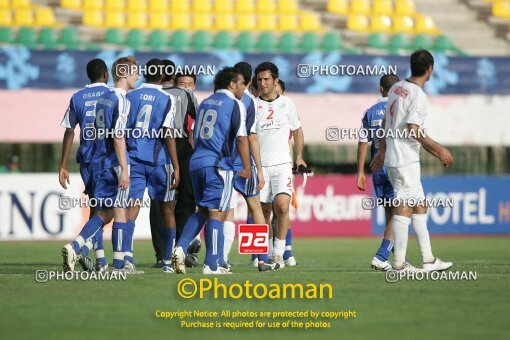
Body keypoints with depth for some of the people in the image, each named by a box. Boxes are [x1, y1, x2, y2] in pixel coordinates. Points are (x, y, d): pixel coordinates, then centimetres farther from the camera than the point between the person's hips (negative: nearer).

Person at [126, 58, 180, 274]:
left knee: (132, 208, -2)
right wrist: (176, 167, -7)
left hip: (134, 159, 2)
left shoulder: (130, 97, 5)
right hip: (158, 160, -2)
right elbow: (168, 135, -10)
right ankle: (168, 262, 15)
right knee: (167, 211, 11)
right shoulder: (167, 99, -5)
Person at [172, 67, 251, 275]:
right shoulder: (235, 105, -5)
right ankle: (211, 265, -3)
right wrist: (247, 168, -4)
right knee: (216, 213, -3)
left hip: (197, 162, 7)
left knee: (202, 210, 18)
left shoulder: (205, 103, 17)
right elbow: (241, 138, -11)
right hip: (218, 164, -7)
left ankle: (181, 248, 0)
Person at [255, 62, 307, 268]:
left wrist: (299, 156, 14)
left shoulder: (287, 104, 5)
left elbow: (297, 130, 18)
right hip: (259, 165, 1)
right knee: (264, 211, 4)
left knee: (282, 206, -17)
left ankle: (279, 253, -11)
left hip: (282, 164, -1)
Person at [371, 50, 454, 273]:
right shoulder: (418, 95, -16)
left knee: (419, 206, 14)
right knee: (404, 208, -5)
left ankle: (428, 259, 16)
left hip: (392, 156, 9)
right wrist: (439, 150, -13)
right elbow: (414, 131, -21)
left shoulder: (397, 88, 9)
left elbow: (386, 123, 17)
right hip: (405, 160, -9)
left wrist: (382, 150, 27)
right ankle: (399, 263, -3)